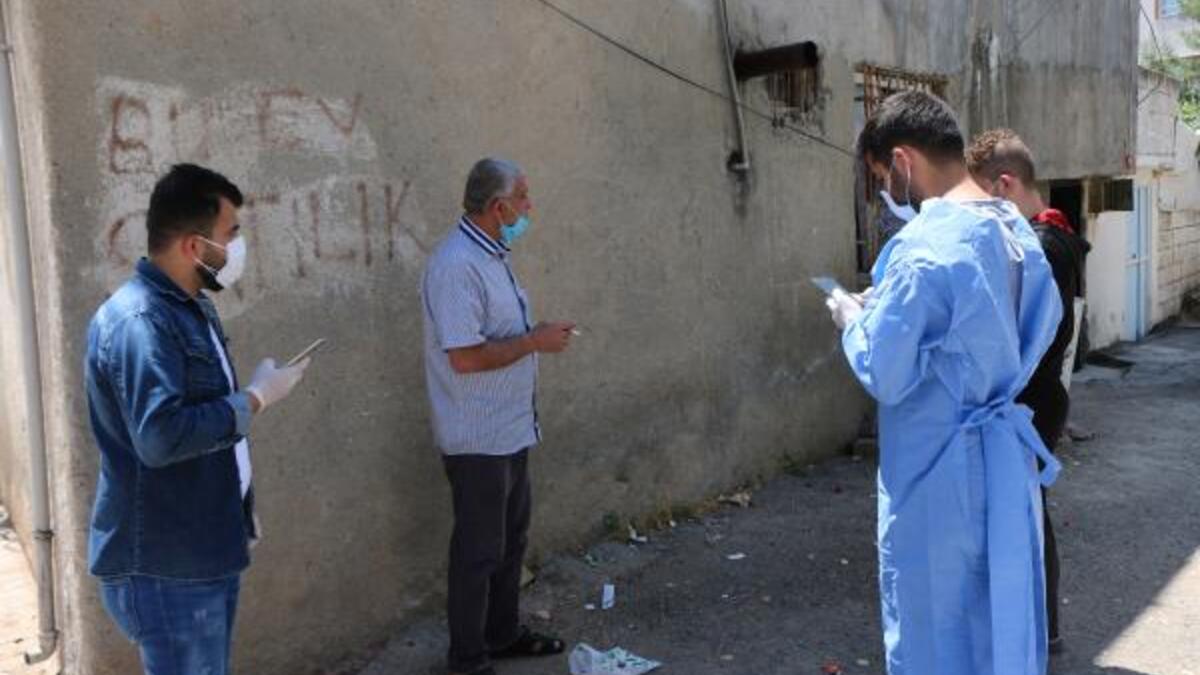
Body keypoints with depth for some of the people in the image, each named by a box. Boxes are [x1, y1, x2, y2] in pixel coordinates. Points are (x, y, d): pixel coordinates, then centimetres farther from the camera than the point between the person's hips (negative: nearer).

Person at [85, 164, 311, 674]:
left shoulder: (191, 307, 10)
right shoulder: (138, 322, -23)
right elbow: (161, 436, -35)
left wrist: (239, 513, 21)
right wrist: (256, 400, -22)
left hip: (208, 546, 10)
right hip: (165, 562, -9)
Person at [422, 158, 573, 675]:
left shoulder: (490, 256, 10)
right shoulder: (457, 265, -22)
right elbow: (465, 357, -27)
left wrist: (539, 335, 8)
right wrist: (534, 342, -19)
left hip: (510, 430, 10)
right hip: (478, 439, -10)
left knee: (511, 539, 20)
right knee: (479, 551, 3)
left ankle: (504, 633, 37)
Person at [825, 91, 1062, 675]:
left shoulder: (924, 246, -23)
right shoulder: (1017, 230, 4)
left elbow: (883, 376, -21)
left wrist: (852, 319, -1)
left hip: (939, 476, -8)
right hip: (1005, 458, 8)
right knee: (1003, 615, 21)